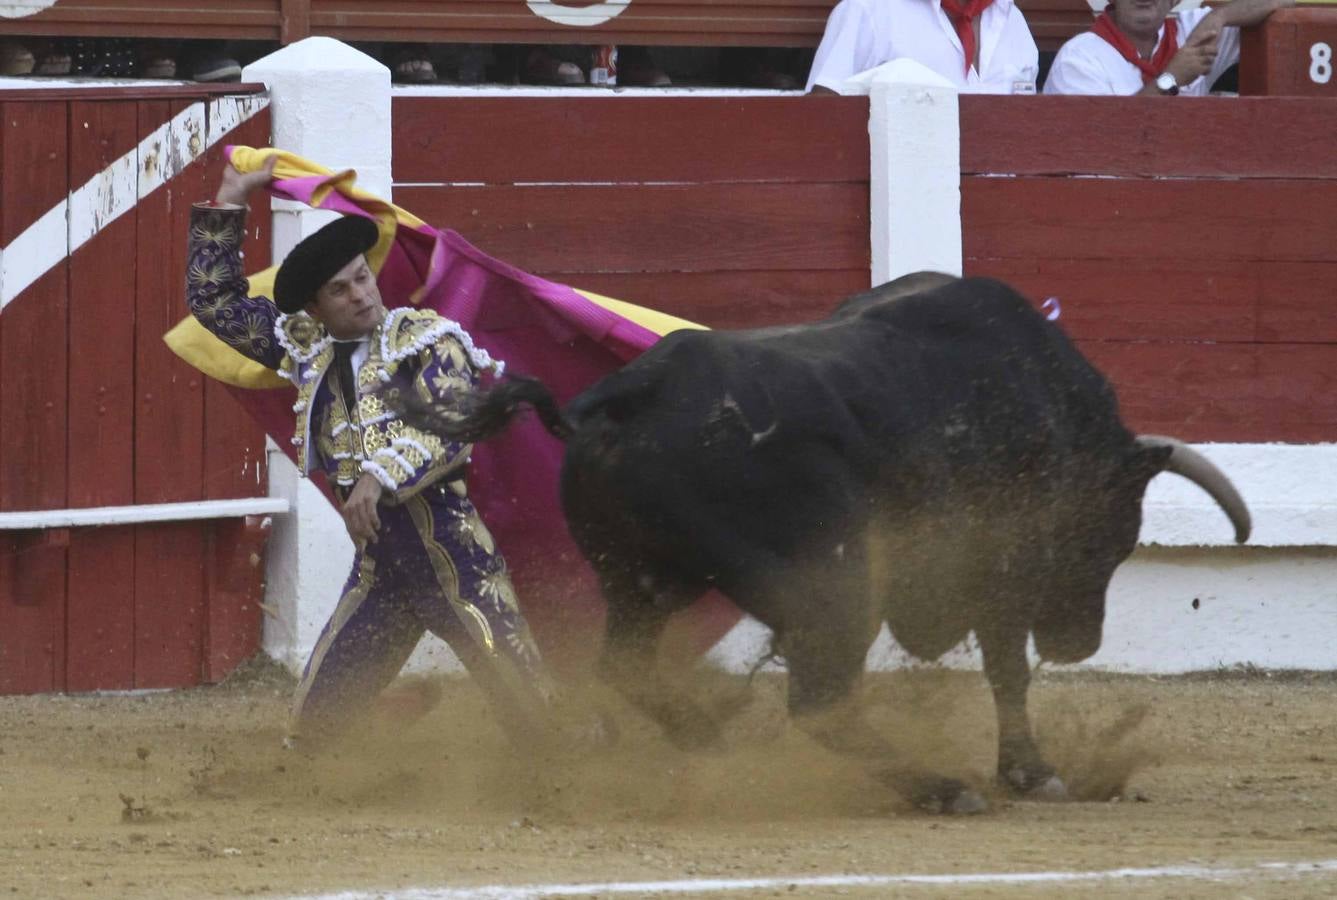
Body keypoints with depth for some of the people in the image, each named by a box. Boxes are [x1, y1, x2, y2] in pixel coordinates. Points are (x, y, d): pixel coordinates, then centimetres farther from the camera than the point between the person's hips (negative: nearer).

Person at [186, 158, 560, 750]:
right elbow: (216, 302, 19)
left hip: (455, 558, -5)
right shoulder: (307, 350, 12)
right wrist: (226, 206, 12)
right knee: (311, 722, 3)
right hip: (378, 565, 5)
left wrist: (381, 476, -29)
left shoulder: (427, 340, -3)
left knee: (529, 709, -8)